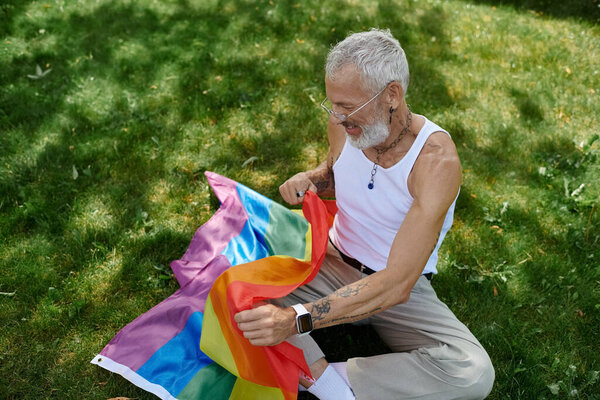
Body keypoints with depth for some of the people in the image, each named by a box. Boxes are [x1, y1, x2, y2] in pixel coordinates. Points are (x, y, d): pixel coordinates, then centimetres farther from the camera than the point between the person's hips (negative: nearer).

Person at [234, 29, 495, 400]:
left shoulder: (436, 160, -27)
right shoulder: (344, 125, -11)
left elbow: (397, 284, -34)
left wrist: (297, 319, -43)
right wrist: (311, 179, -10)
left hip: (403, 291, -3)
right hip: (335, 264, 4)